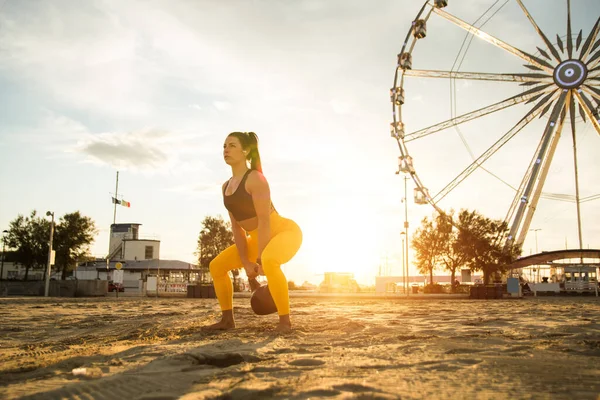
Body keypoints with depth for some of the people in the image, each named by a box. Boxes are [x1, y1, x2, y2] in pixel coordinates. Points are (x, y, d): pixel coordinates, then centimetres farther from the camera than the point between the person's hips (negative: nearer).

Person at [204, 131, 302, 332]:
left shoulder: (255, 178, -22)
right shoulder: (226, 187, 3)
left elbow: (264, 220, -25)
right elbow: (237, 226, 1)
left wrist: (259, 261, -25)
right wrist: (246, 263, -6)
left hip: (285, 231, -9)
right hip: (259, 239, 9)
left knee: (269, 261, -41)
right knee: (216, 266, 6)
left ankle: (285, 320, -25)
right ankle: (227, 319, 15)